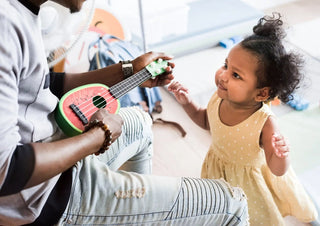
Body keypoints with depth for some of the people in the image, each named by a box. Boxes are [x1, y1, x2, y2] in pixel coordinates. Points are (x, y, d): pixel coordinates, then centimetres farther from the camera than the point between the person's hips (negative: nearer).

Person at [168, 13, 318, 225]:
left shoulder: (264, 123, -38)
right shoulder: (219, 98, -25)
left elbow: (278, 171, -31)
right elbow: (206, 121, 0)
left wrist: (281, 155, -52)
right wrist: (188, 102, -14)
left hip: (249, 182, -3)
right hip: (217, 171, 4)